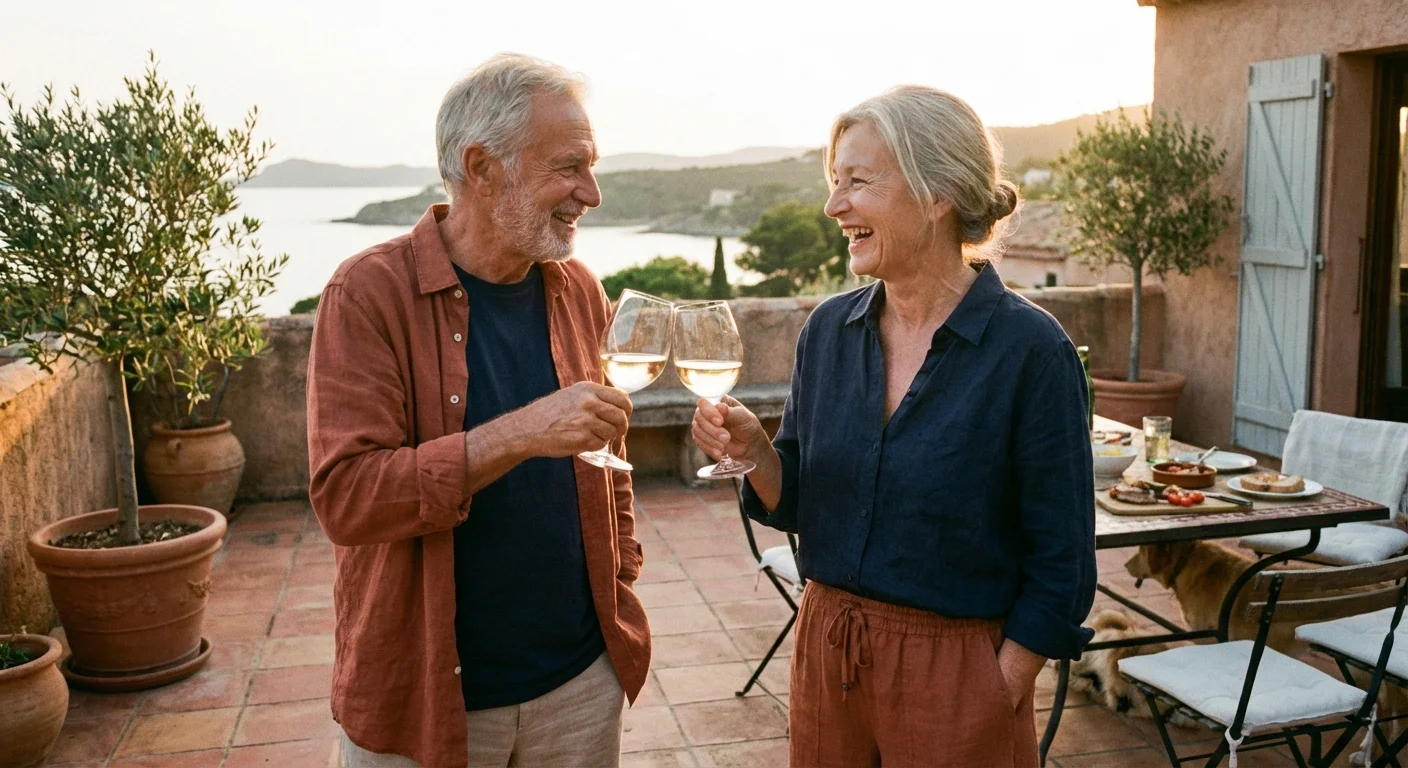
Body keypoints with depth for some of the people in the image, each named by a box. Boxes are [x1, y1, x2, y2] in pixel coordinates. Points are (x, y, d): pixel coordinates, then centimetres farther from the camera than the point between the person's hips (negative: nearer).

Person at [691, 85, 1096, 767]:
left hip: (954, 665, -4)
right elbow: (795, 502, 6)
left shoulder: (1029, 351, -15)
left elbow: (1061, 566, -11)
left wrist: (995, 700, -11)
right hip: (825, 650, 5)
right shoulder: (829, 328, 0)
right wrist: (753, 449, -12)